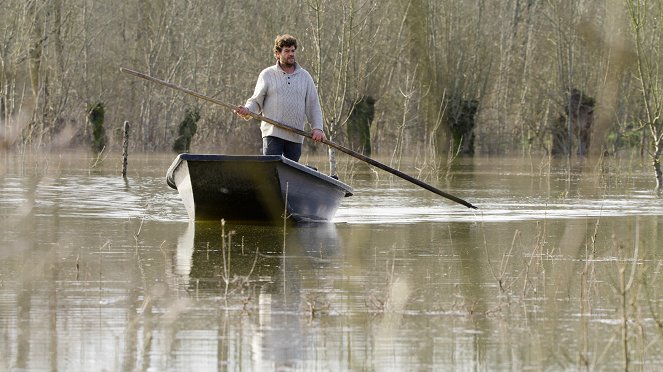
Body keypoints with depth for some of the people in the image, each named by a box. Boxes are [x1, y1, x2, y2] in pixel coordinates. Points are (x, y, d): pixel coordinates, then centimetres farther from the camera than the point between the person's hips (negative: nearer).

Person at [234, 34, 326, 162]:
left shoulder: (305, 77, 14)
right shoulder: (267, 75, 7)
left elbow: (313, 105, 12)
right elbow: (257, 101, 6)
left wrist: (317, 128, 0)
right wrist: (247, 110, -16)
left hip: (296, 136, 3)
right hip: (272, 133, -3)